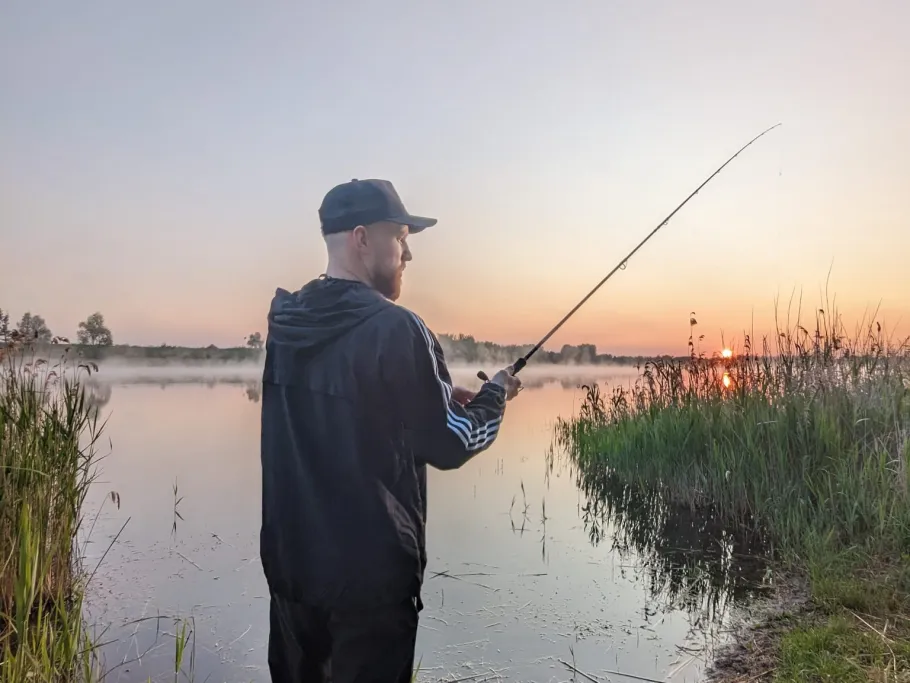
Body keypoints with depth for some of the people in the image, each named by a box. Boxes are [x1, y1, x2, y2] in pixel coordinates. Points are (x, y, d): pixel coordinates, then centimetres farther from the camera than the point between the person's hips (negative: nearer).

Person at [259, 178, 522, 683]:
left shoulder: (285, 322, 2)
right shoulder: (394, 329, -20)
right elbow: (449, 446, -13)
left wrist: (443, 395, 12)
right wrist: (496, 394, 4)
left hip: (290, 563, 7)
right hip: (370, 572, -6)